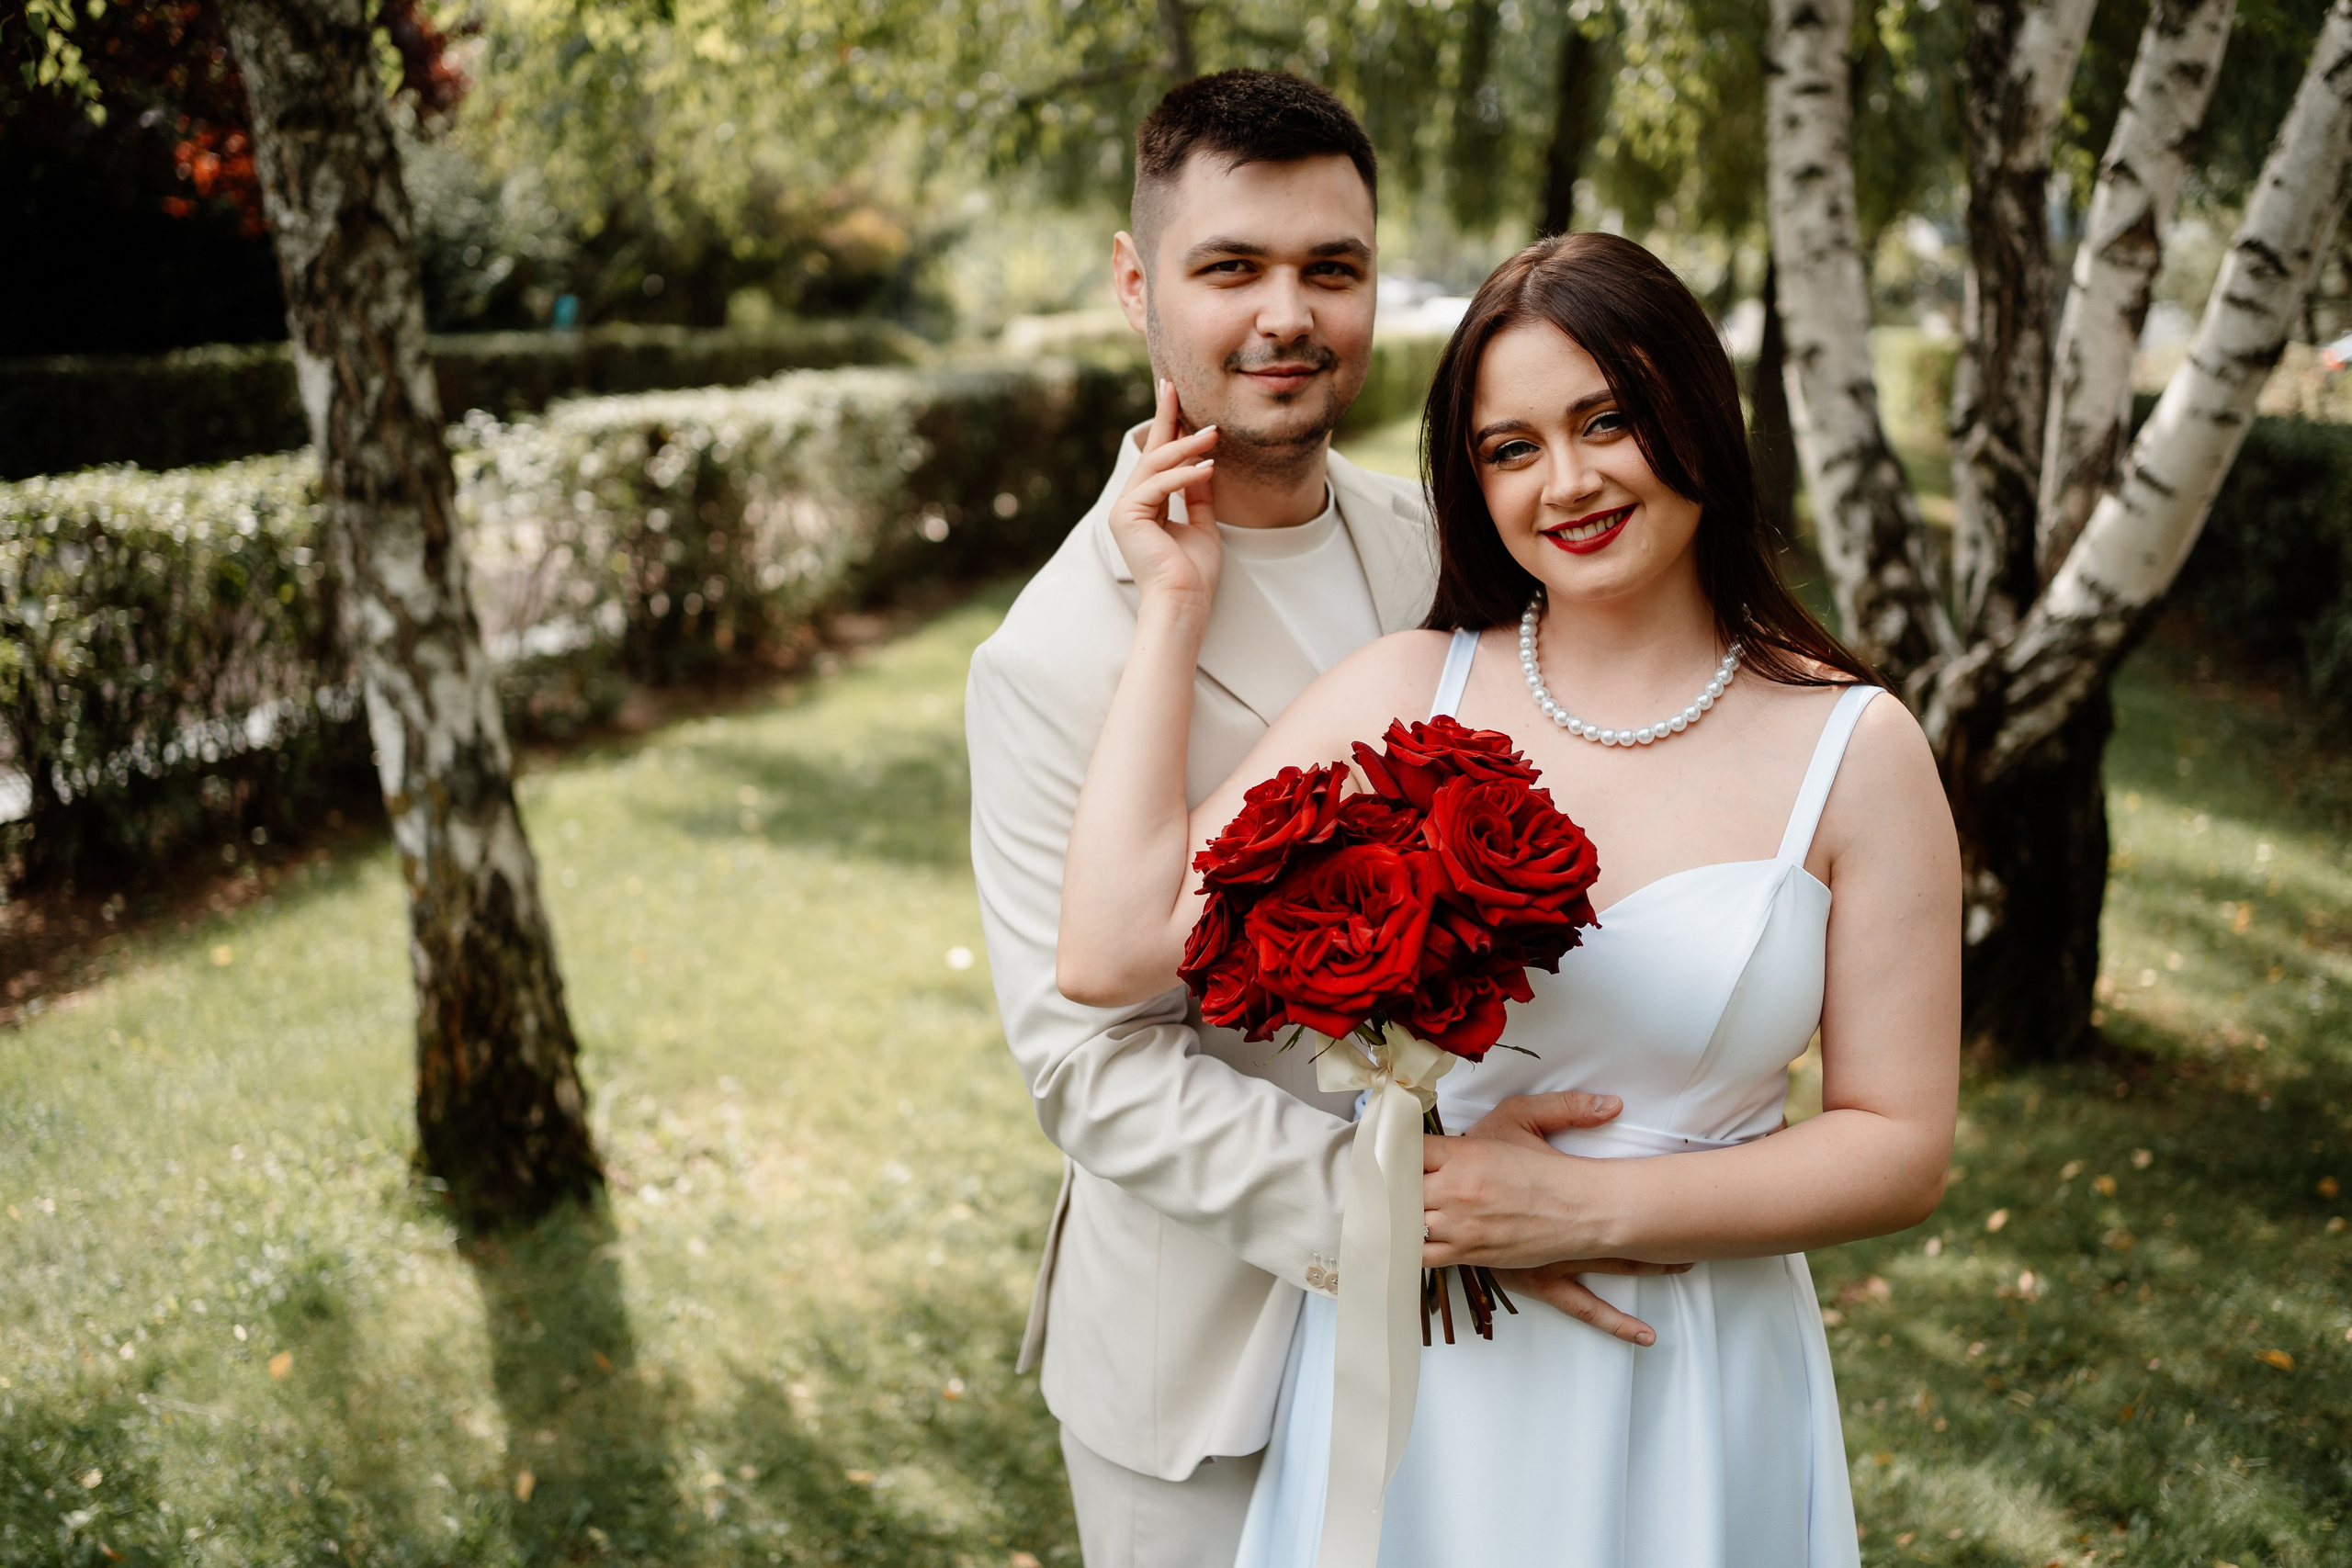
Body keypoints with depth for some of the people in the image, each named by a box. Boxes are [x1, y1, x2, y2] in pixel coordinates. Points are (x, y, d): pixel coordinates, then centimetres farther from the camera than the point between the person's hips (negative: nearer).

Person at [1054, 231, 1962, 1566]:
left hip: (1690, 1396, -1)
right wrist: (1177, 608, -11)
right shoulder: (1405, 695, -6)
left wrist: (1588, 1204, -17)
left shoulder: (1856, 749, -8)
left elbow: (1902, 1150, -6)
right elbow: (1115, 954, -17)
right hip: (1415, 1383, 1)